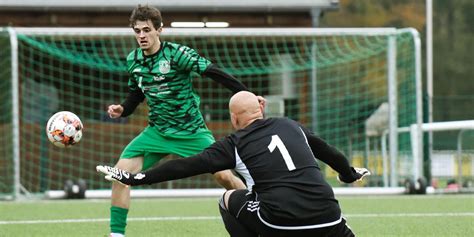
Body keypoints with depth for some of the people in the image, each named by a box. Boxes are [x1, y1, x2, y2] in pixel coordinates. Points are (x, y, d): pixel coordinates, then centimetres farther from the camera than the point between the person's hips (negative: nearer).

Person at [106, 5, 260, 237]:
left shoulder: (177, 53, -18)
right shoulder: (133, 60, 0)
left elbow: (214, 73, -18)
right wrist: (121, 110, -4)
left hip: (192, 131, -4)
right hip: (157, 131, 4)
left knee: (224, 176, -12)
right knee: (121, 172, -10)